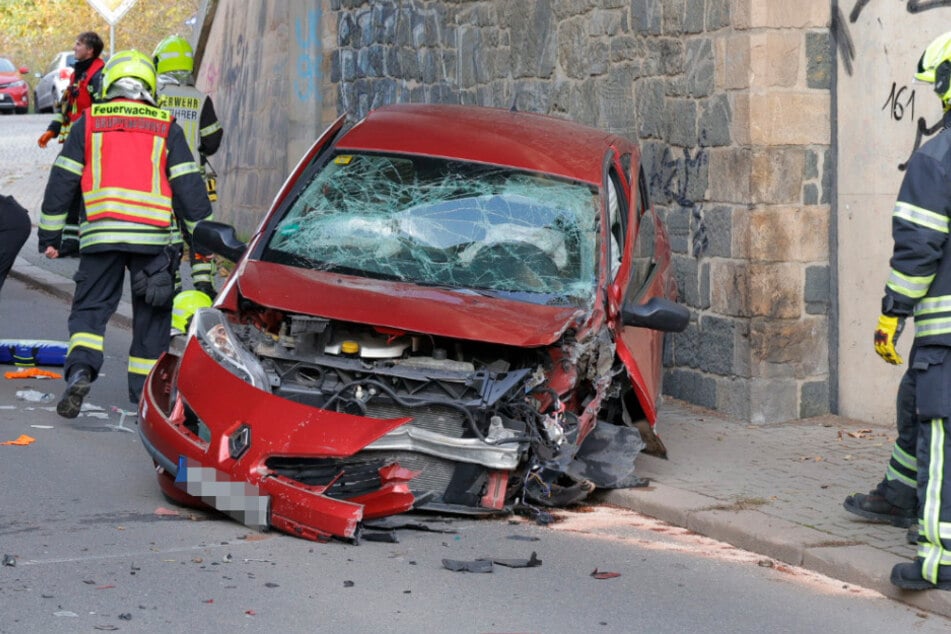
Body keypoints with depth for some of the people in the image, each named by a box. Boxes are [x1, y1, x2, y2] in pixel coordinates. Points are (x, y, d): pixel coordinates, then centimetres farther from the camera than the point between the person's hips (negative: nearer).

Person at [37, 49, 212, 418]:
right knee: (151, 316, 12)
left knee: (89, 308, 7)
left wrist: (49, 236, 16)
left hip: (100, 235, 0)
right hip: (152, 235, 0)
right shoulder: (166, 128, 10)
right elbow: (189, 187, 7)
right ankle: (143, 393, 15)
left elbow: (61, 183, 9)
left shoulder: (88, 124, 10)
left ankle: (80, 370, -17)